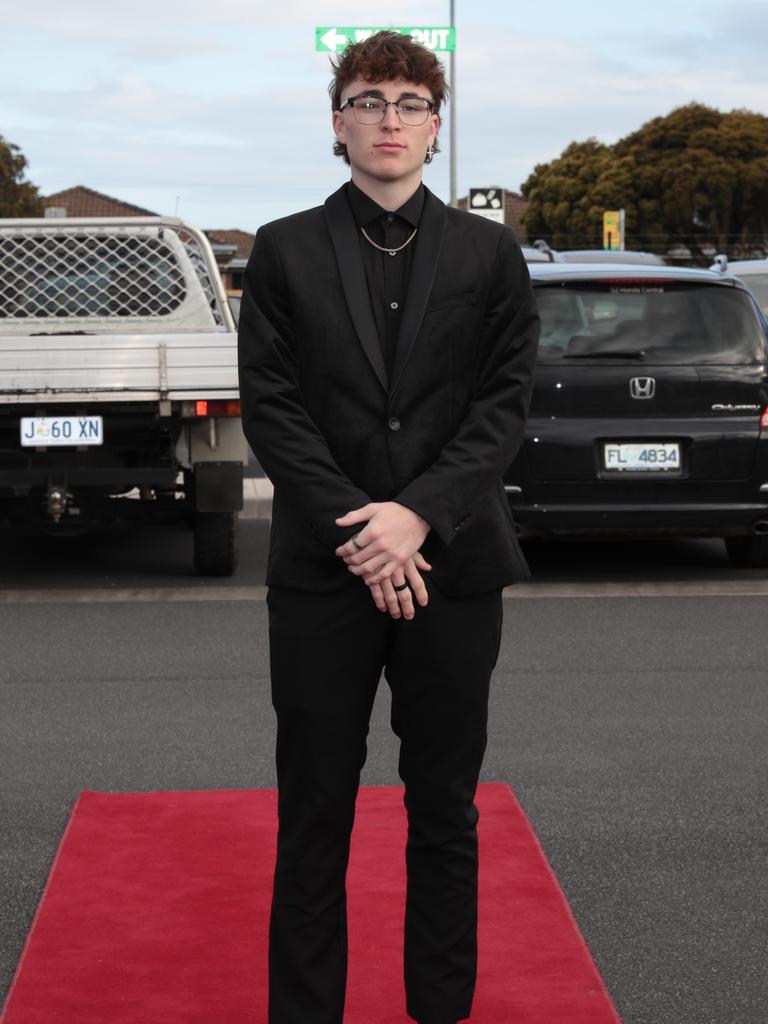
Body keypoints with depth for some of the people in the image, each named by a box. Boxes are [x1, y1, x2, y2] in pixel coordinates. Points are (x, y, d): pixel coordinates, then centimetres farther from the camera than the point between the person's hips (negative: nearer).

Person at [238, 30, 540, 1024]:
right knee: (313, 814, 5)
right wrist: (356, 535, -12)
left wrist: (419, 515, -15)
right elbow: (270, 407, -2)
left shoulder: (490, 254, 7)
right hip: (321, 569, -1)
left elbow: (504, 405, 0)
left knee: (445, 811, 10)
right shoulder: (283, 251, 6)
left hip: (453, 568, 1)